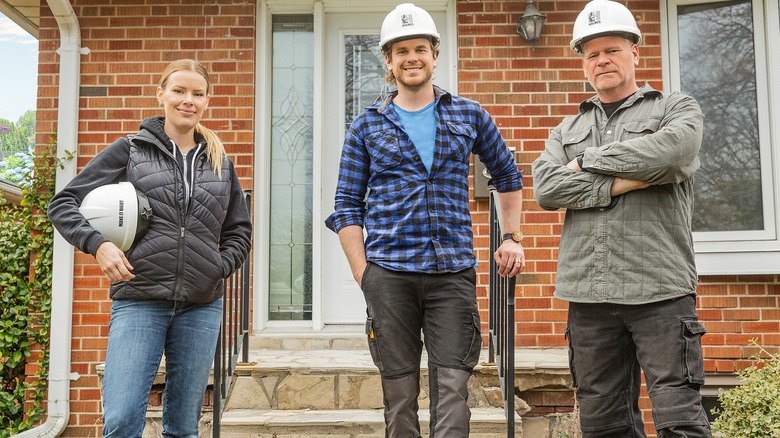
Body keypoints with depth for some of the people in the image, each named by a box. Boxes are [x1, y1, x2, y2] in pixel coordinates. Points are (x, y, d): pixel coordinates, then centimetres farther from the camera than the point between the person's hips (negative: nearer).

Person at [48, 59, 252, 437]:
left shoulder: (220, 163, 13)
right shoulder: (130, 150, 4)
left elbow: (240, 232, 21)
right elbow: (63, 202, 3)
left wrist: (219, 268, 2)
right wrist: (97, 244, -14)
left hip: (201, 306, 3)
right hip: (138, 302, -2)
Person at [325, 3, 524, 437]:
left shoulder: (470, 115, 10)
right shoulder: (367, 125, 8)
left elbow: (507, 173, 22)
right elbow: (347, 205, 7)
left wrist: (513, 237, 15)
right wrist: (362, 273, -2)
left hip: (454, 271, 0)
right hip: (389, 274, 0)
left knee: (452, 387, -4)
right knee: (400, 392, 6)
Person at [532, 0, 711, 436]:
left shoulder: (678, 109, 9)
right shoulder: (567, 130, 19)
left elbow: (668, 153, -15)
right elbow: (546, 188, 0)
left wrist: (589, 162, -3)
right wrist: (619, 184, -9)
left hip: (660, 290, -3)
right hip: (589, 296, 4)